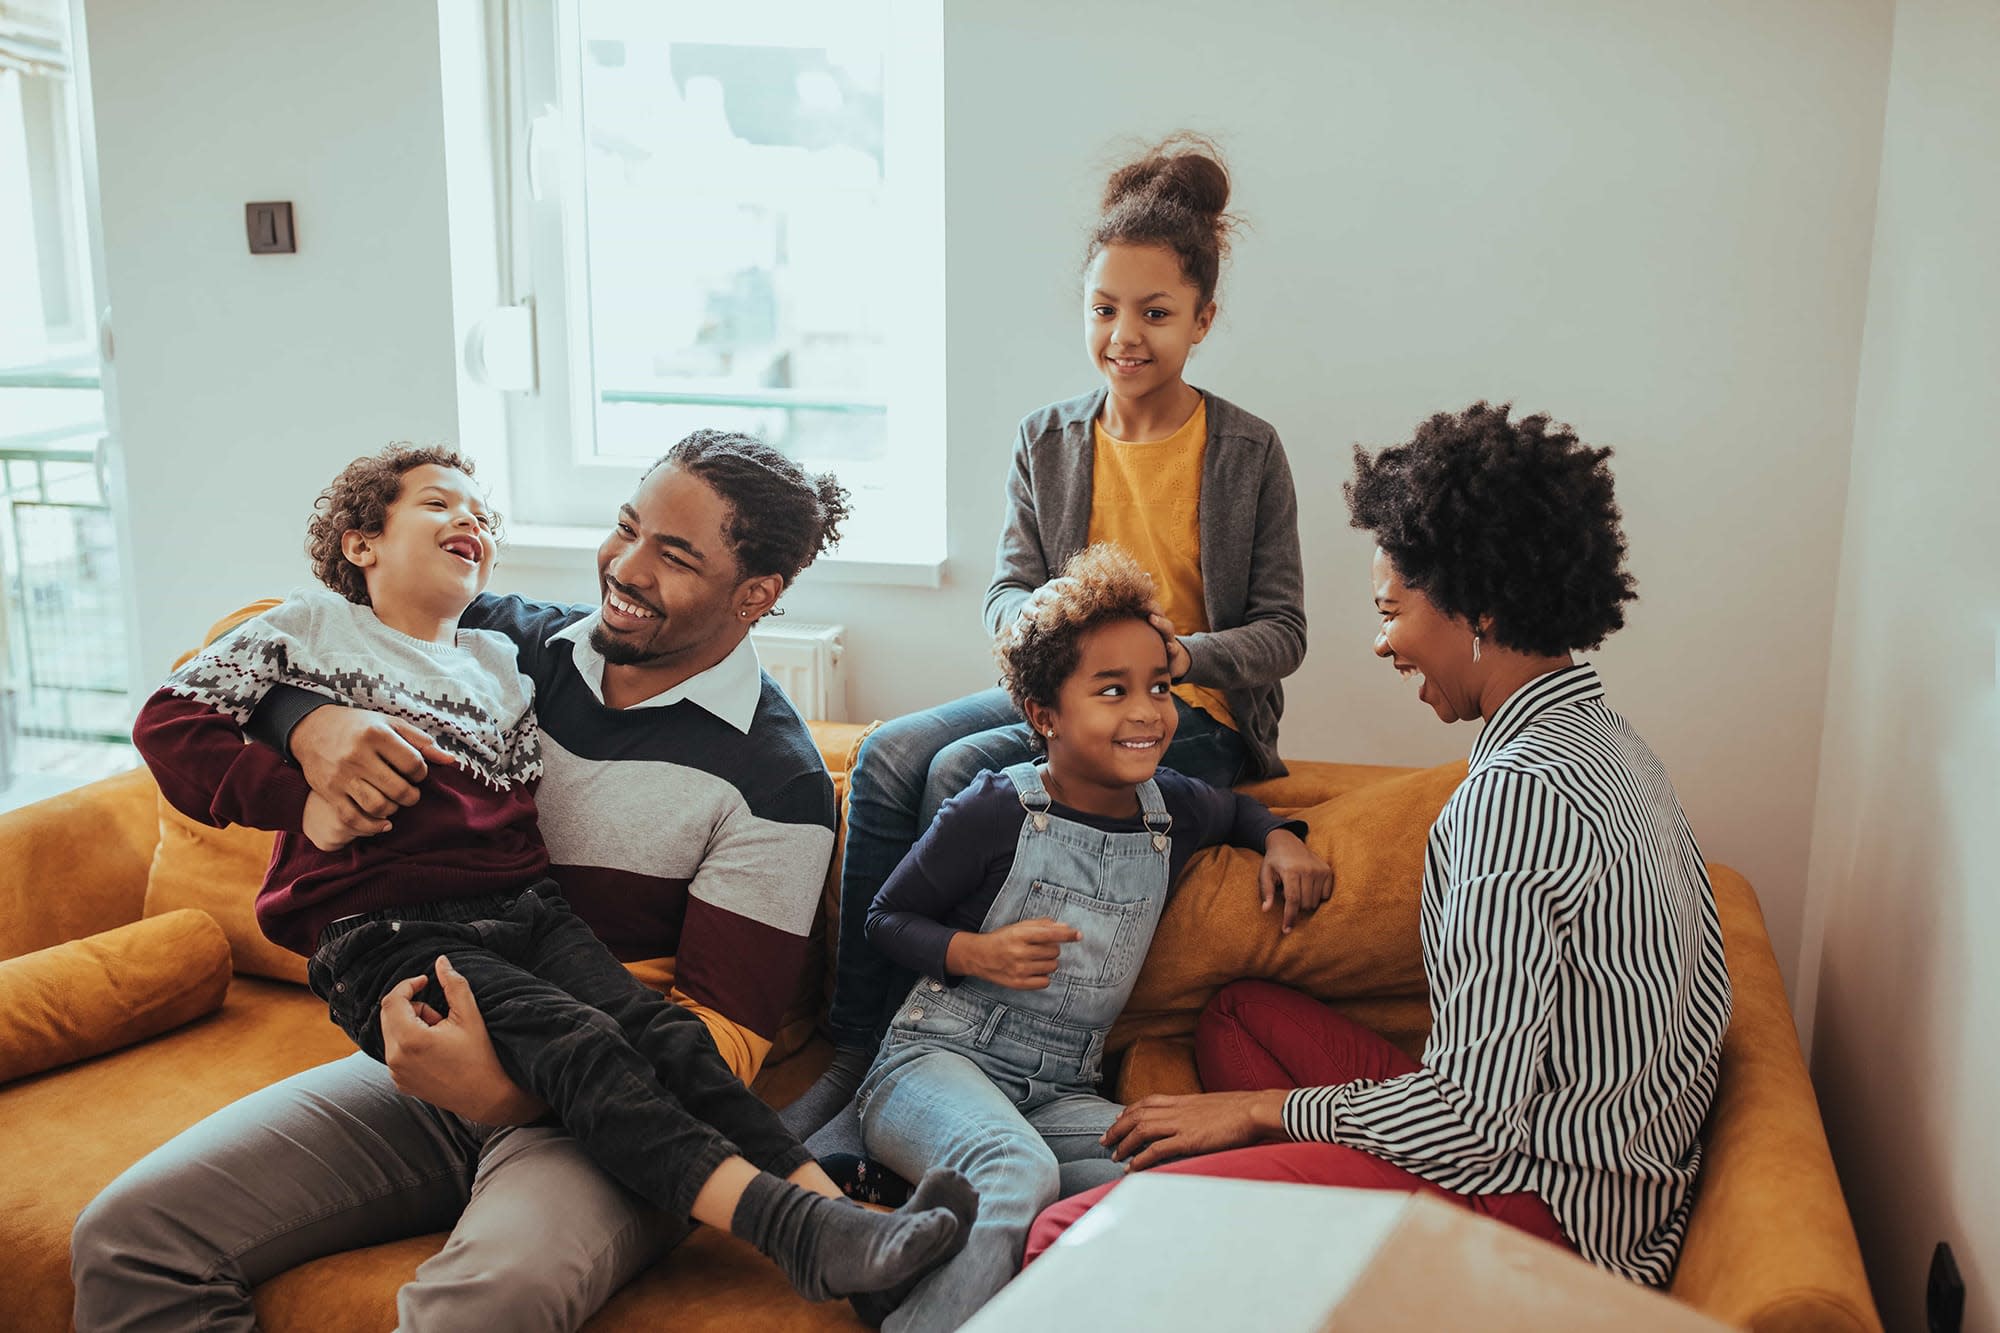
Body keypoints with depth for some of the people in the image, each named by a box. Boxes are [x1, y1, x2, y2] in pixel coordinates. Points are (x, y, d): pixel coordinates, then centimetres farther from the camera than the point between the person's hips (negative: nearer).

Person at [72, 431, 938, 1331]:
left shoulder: (777, 783, -10)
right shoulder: (516, 645, 6)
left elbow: (725, 1035, -11)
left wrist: (506, 1090, -25)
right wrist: (312, 721, -15)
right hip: (436, 1056, 6)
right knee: (128, 1236, -11)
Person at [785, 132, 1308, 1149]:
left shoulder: (1247, 452, -1)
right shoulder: (1048, 439, 9)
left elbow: (1281, 632, -2)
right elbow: (1007, 590, 5)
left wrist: (1180, 656, -23)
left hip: (1191, 723, -4)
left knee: (962, 771, -28)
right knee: (888, 754, -23)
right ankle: (853, 1053, -18)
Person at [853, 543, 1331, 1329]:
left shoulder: (1173, 811, 7)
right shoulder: (997, 813, -8)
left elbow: (1234, 810, 34)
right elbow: (887, 918, 2)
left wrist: (1280, 839, 12)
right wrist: (976, 953, -16)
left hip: (1064, 1093, 6)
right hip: (937, 1059, -5)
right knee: (1019, 1174, -39)